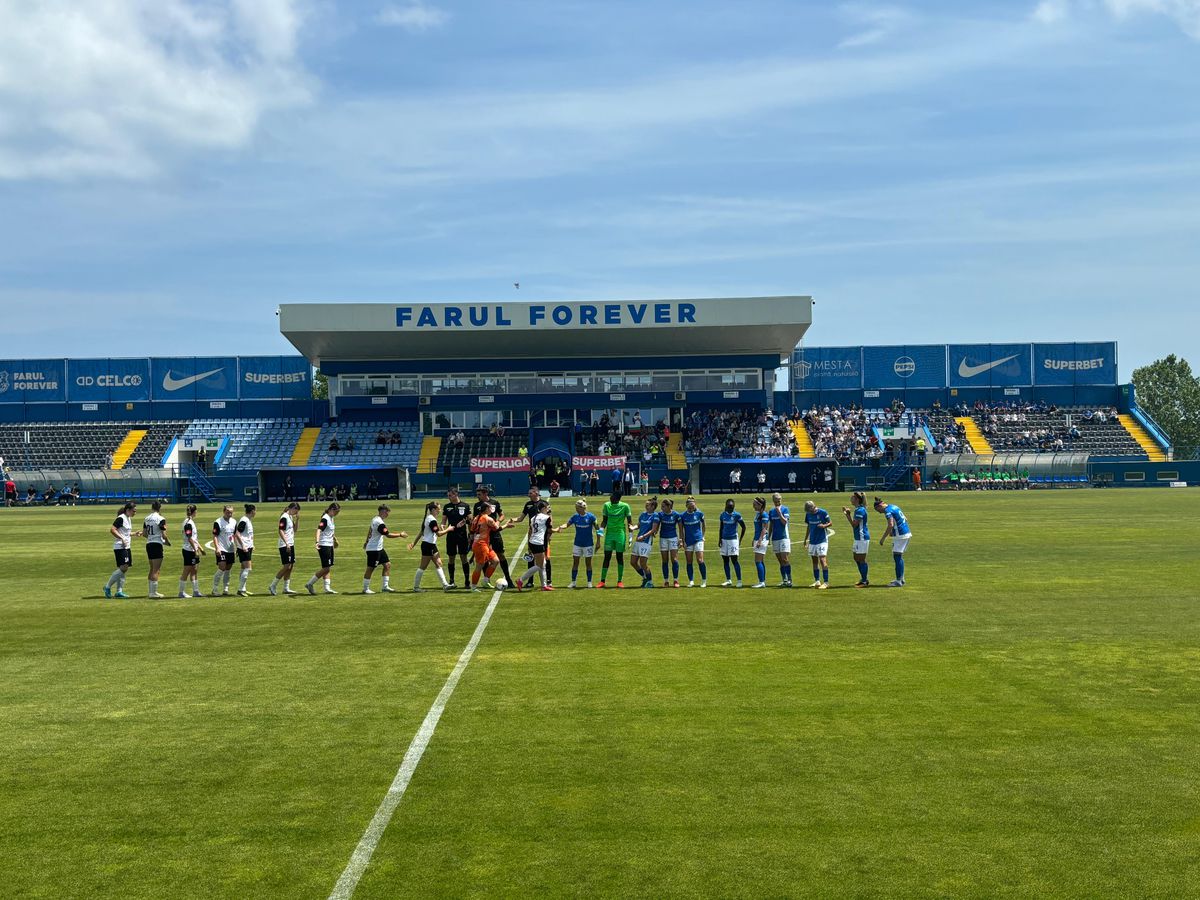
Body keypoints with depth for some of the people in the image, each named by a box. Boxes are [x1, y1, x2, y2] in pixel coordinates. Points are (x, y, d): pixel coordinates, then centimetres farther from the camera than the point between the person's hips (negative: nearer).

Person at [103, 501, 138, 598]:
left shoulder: (129, 519, 16)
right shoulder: (120, 518, -12)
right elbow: (112, 530, -20)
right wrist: (122, 538, -25)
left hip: (126, 547, 10)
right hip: (120, 547, -10)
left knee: (124, 569, 7)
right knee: (123, 568, -15)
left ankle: (119, 591, 10)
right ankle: (108, 587, -5)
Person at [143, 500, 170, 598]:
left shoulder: (147, 518, 8)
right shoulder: (161, 519, -12)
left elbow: (144, 533, 14)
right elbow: (164, 535, -14)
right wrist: (168, 542, 4)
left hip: (148, 544, 7)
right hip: (157, 545, -7)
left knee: (152, 569, 16)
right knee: (156, 570, -4)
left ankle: (151, 592, 21)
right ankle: (153, 593, -4)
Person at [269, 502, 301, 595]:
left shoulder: (290, 517, 15)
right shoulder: (284, 517, -13)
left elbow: (294, 530, 20)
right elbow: (280, 531, -19)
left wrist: (297, 519, 8)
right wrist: (286, 543, -23)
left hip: (290, 545, 9)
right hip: (285, 546, -9)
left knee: (290, 566, 9)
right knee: (286, 566, -10)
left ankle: (286, 588, 13)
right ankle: (272, 586, -5)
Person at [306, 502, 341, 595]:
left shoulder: (331, 518, 10)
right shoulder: (325, 519, -18)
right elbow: (319, 529, -33)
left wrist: (334, 537, 46)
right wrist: (317, 541, -48)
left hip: (329, 545, 10)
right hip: (324, 546, -10)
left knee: (327, 568, 11)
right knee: (326, 568, -8)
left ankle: (327, 588, 15)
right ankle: (310, 584, 1)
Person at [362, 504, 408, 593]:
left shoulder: (375, 519, 10)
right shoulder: (379, 523, -22)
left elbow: (370, 530, 24)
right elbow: (388, 535, -23)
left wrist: (367, 541, 36)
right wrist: (400, 534, -13)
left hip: (379, 548, 10)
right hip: (374, 549, -10)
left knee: (387, 564, 8)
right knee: (370, 568, -2)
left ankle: (385, 586, 12)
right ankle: (365, 589, 7)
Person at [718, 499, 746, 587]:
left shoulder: (737, 515, -7)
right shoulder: (723, 515, 6)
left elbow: (743, 527, -1)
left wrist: (740, 539, -2)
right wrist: (720, 539, 7)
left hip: (733, 539, -5)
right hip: (724, 540, 5)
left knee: (734, 560, -9)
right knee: (725, 561, 7)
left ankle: (739, 581, -6)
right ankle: (728, 581, 14)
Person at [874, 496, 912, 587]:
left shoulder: (887, 511, -13)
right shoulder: (893, 506, 15)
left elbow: (890, 525, -25)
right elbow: (905, 520, 22)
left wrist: (883, 538, -20)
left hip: (900, 535, -9)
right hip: (907, 533, 9)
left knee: (897, 557, -6)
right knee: (899, 557, 17)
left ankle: (899, 581, -7)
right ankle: (901, 579, 23)